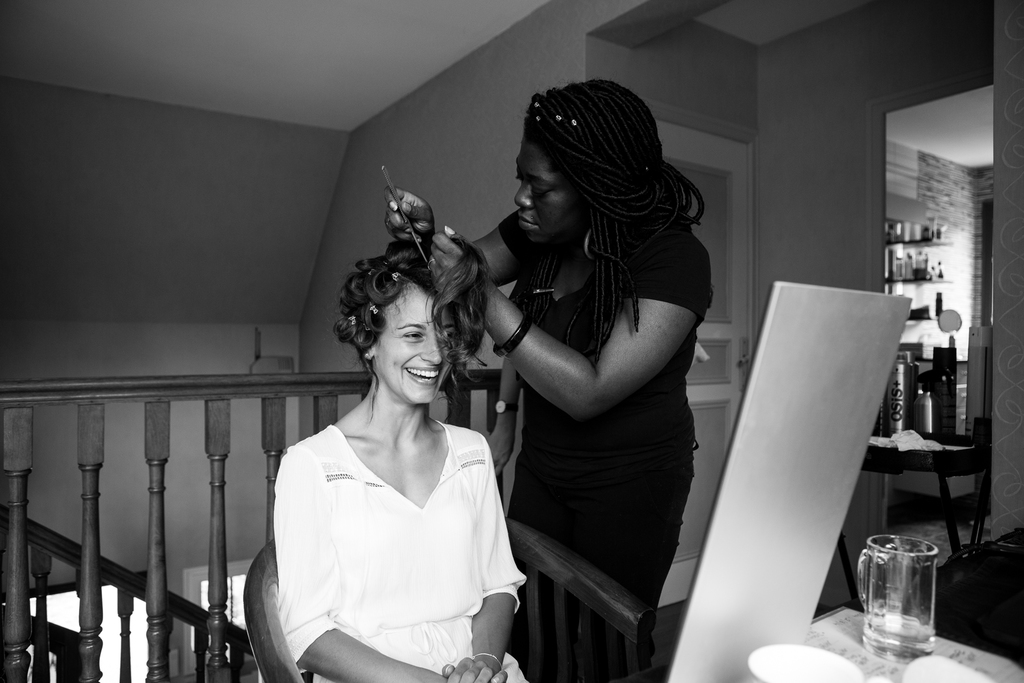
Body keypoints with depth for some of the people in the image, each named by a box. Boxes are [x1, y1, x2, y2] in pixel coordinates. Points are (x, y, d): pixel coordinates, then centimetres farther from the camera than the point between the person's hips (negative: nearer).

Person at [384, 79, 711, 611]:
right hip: (540, 466, 5)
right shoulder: (537, 231, -4)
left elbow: (589, 393, -28)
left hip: (630, 484, -5)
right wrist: (423, 235, -15)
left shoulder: (673, 258, -22)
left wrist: (486, 298, -30)